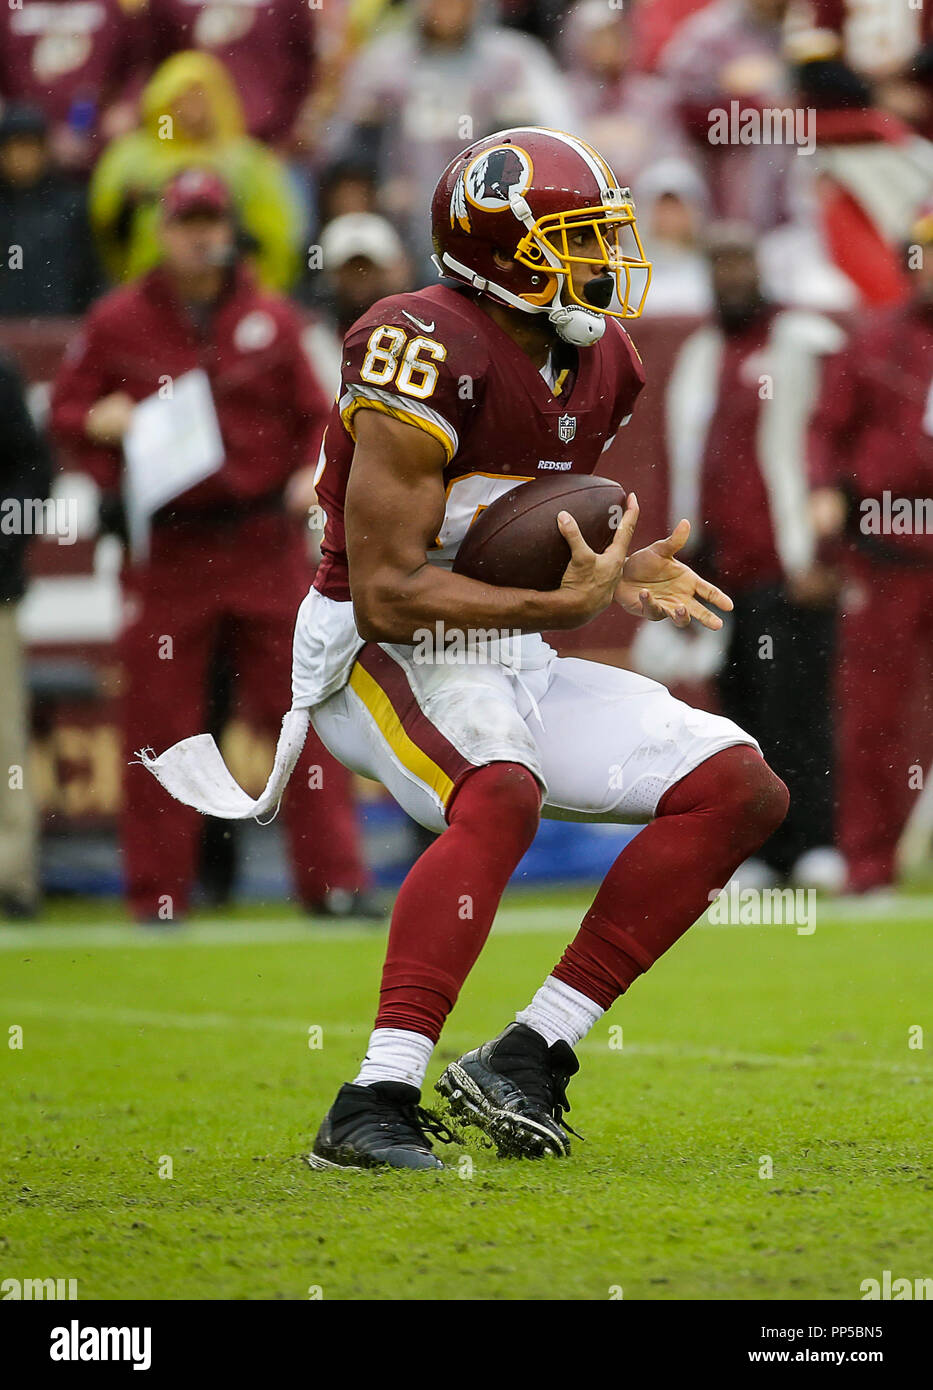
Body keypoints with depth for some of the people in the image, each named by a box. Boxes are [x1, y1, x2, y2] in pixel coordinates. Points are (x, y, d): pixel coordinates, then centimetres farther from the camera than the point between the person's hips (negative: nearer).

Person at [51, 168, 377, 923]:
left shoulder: (273, 319, 6)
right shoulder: (118, 322, 4)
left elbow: (317, 415, 9)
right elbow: (66, 409, 8)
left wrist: (314, 472, -10)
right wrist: (101, 422, -14)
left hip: (265, 545, 1)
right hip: (167, 548, -1)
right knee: (159, 718, 1)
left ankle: (333, 877, 2)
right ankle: (159, 891, 8)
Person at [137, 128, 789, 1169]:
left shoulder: (596, 364, 7)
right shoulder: (427, 353, -21)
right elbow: (388, 596, -23)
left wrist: (625, 577, 1)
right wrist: (566, 604, -27)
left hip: (511, 667, 9)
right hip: (383, 663, -8)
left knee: (741, 789, -3)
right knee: (501, 798, -38)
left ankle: (526, 1059, -5)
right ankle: (373, 1109, -39)